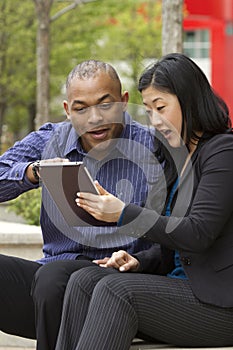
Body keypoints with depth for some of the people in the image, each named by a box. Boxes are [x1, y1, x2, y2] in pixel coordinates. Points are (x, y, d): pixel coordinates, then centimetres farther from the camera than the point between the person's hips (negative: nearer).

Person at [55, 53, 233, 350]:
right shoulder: (177, 160, 19)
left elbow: (198, 233, -18)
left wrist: (124, 214, -18)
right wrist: (139, 262, 0)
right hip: (183, 287, 8)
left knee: (117, 290, -26)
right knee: (84, 281, -11)